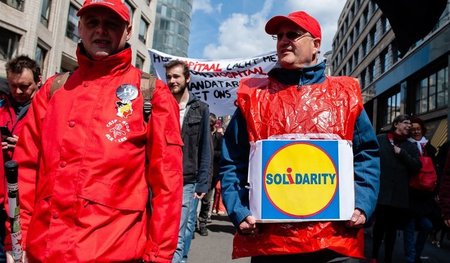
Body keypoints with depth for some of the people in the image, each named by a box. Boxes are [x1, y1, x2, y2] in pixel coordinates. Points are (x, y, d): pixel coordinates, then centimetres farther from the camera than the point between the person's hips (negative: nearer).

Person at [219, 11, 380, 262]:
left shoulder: (345, 94, 8)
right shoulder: (253, 95, 7)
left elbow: (367, 155, 8)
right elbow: (233, 162, 5)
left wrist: (361, 206, -6)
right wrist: (240, 212, -6)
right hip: (267, 239, 1)